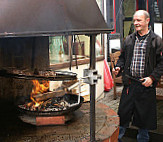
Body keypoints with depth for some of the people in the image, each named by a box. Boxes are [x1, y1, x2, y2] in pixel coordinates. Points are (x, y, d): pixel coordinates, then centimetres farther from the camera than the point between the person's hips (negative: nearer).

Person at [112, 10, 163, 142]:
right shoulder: (129, 39, 10)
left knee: (144, 115, 9)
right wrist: (119, 67, -1)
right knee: (123, 112, 8)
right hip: (129, 83, 3)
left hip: (146, 85, -3)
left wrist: (152, 77, -15)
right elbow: (122, 57, 19)